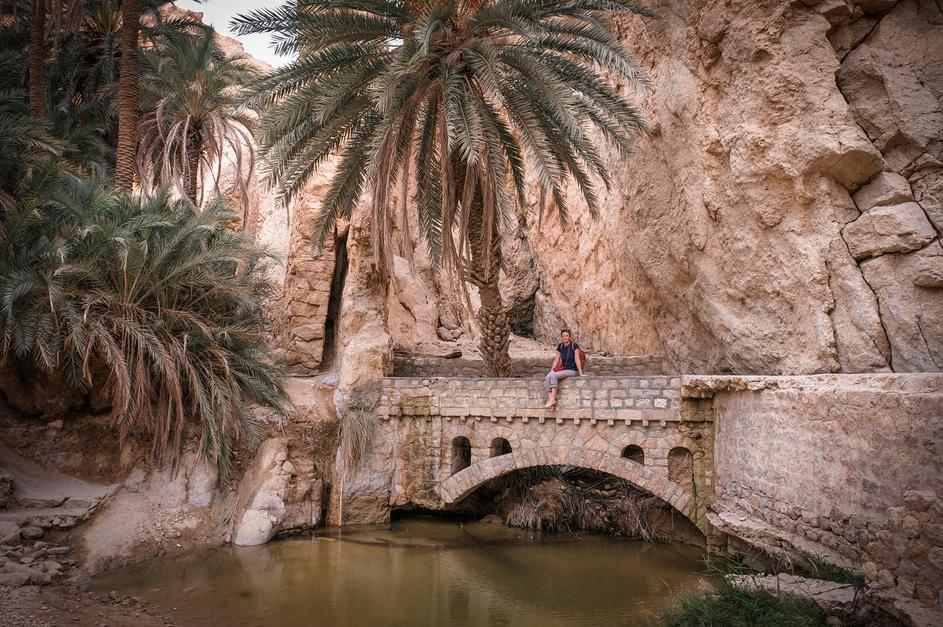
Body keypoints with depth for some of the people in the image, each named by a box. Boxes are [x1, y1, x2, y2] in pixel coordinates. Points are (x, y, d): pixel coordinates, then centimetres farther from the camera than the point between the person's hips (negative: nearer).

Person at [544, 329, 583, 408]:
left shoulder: (574, 345, -9)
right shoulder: (560, 346, 9)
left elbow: (577, 360, -12)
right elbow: (556, 359, 11)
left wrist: (580, 373, -12)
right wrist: (551, 370, 1)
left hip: (572, 370, -6)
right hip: (563, 368, 6)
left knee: (554, 376, -29)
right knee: (547, 377, -23)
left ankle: (552, 399, -27)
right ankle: (550, 398, -29)